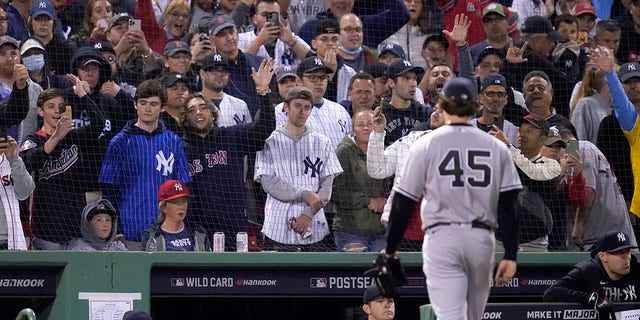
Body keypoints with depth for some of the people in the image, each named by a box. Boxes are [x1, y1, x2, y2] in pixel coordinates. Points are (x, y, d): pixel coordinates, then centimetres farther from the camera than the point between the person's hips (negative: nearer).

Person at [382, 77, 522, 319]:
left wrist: (390, 249, 11)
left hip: (442, 237, -3)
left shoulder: (425, 145, 0)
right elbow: (508, 205, 1)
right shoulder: (496, 147, 7)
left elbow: (403, 202, 1)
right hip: (482, 239, 3)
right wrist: (510, 255, 2)